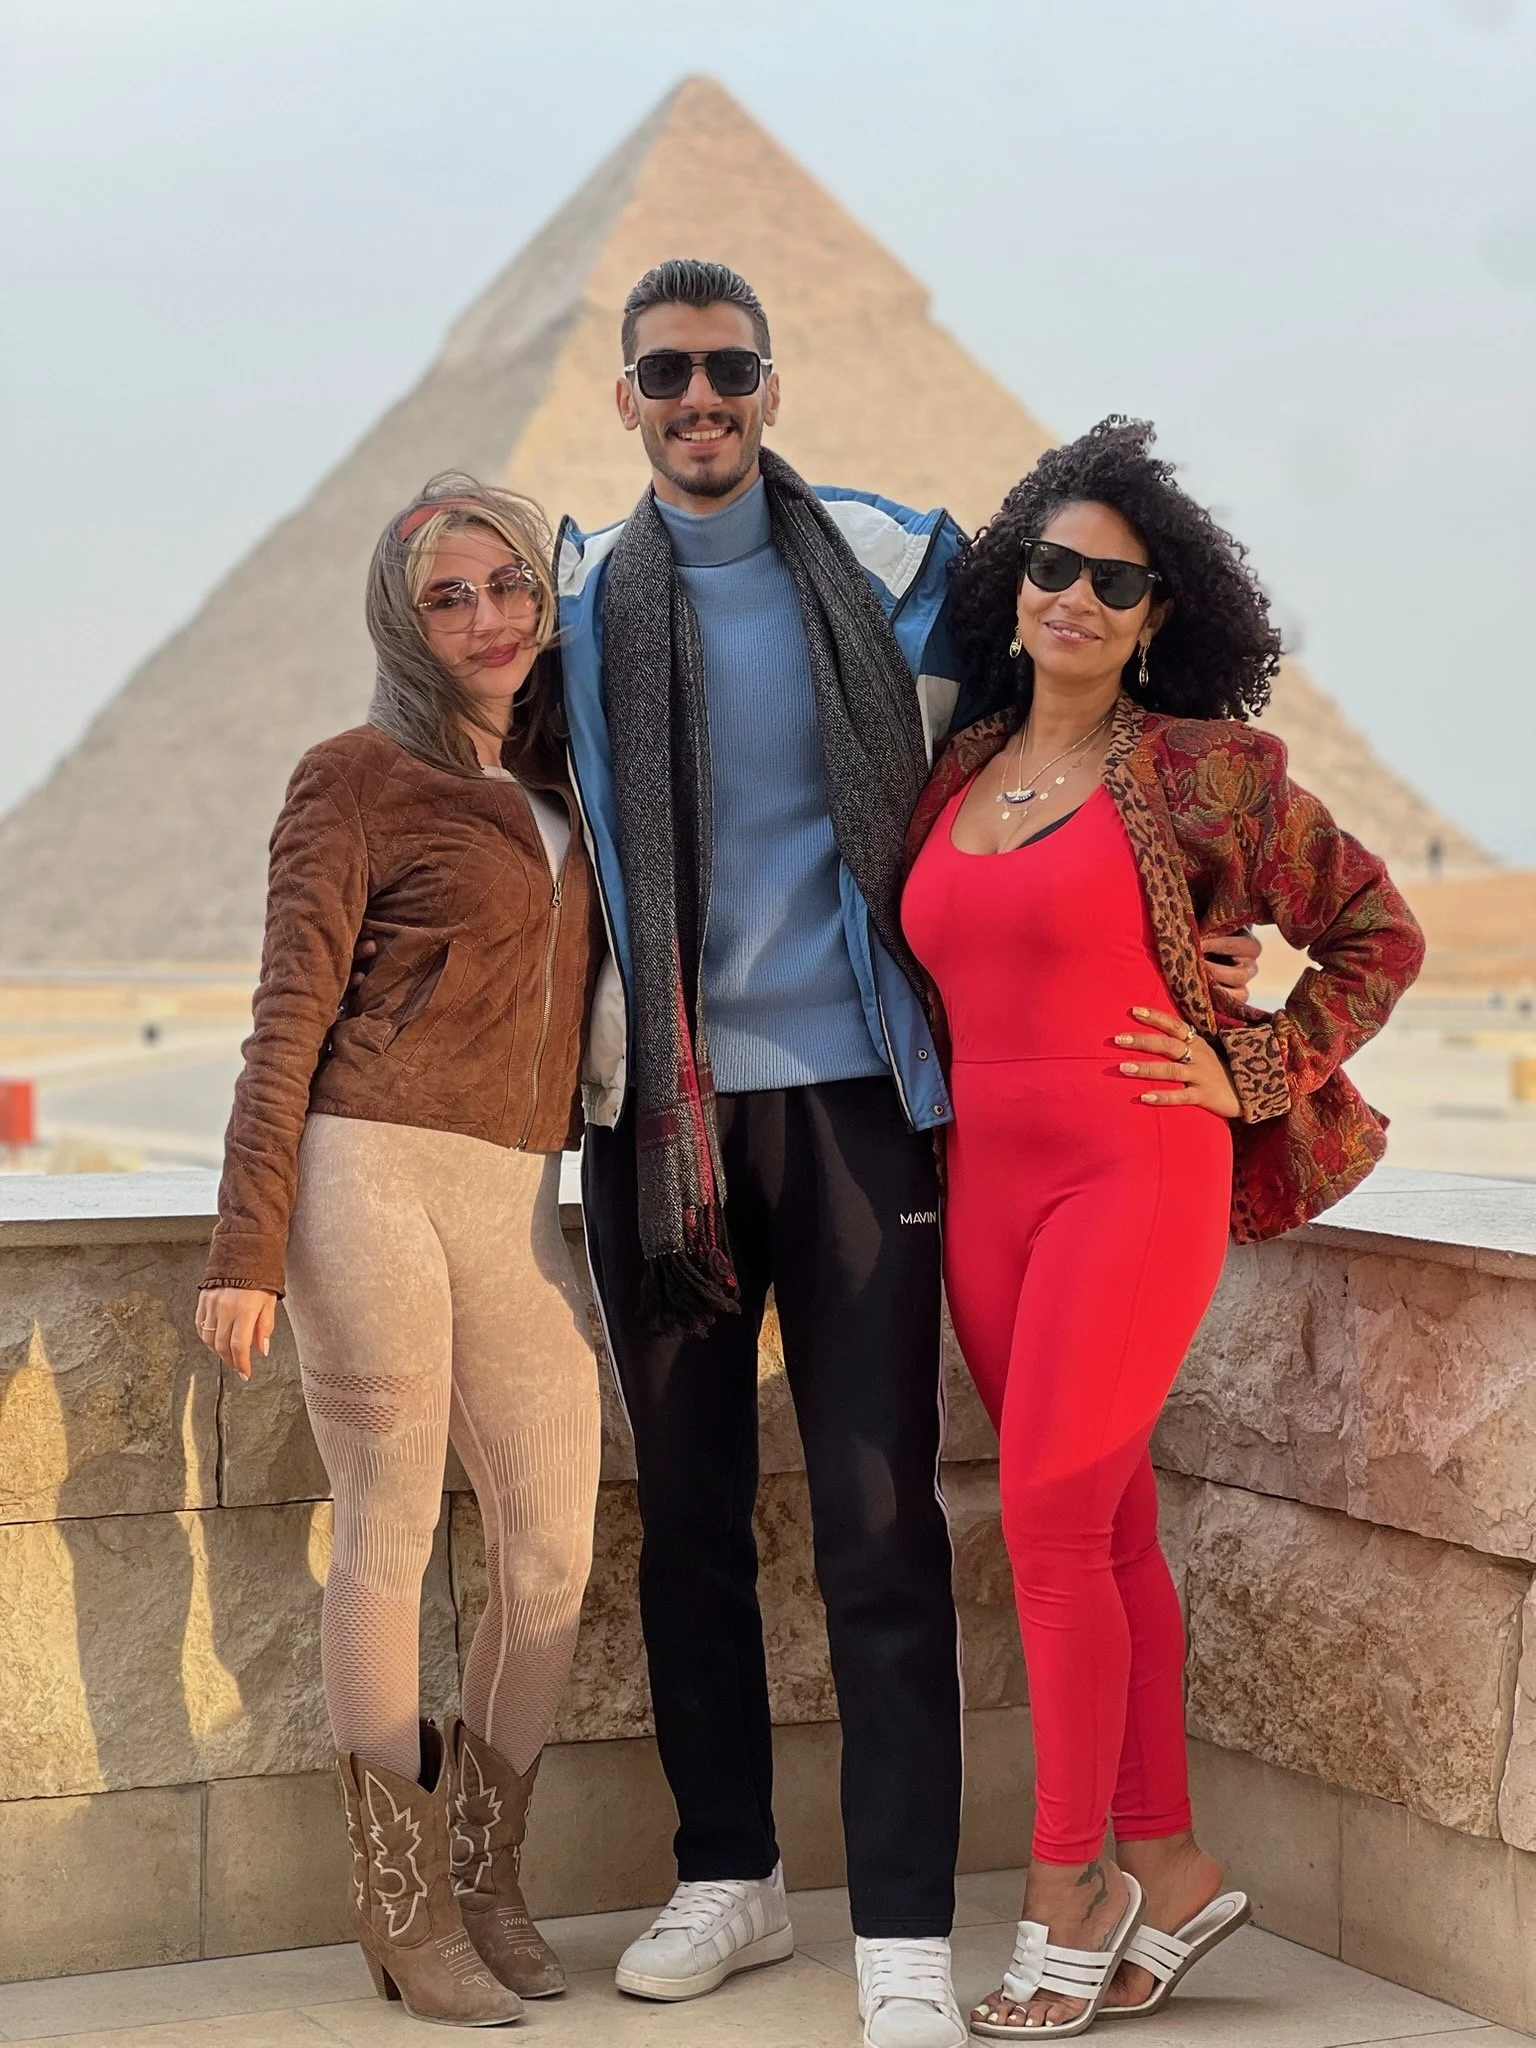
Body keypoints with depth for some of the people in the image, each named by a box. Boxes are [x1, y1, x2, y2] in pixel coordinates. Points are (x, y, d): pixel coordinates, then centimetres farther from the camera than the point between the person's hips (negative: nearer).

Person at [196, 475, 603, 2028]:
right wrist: (245, 1248, -9)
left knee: (553, 1557, 3)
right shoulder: (358, 778, 0)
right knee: (389, 1542, -1)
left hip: (519, 1208, 6)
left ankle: (483, 1879, 20)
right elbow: (289, 1022, -4)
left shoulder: (567, 791, 17)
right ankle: (404, 1914, 10)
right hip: (374, 1180, -6)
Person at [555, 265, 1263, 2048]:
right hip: (656, 1104, 2)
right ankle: (729, 1880, 24)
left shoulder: (890, 564, 3)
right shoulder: (579, 602, 7)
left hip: (849, 1093, -2)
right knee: (686, 1513, 9)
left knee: (877, 1517, -5)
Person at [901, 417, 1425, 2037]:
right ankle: (1169, 1871, 18)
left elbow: (1379, 934, 3)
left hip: (1136, 1174, -5)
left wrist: (1249, 1070, -3)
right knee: (1103, 1528, 9)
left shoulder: (1200, 771, -3)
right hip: (983, 1184, 6)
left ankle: (1068, 1891, 4)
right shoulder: (953, 779, 11)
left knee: (1049, 1519, -8)